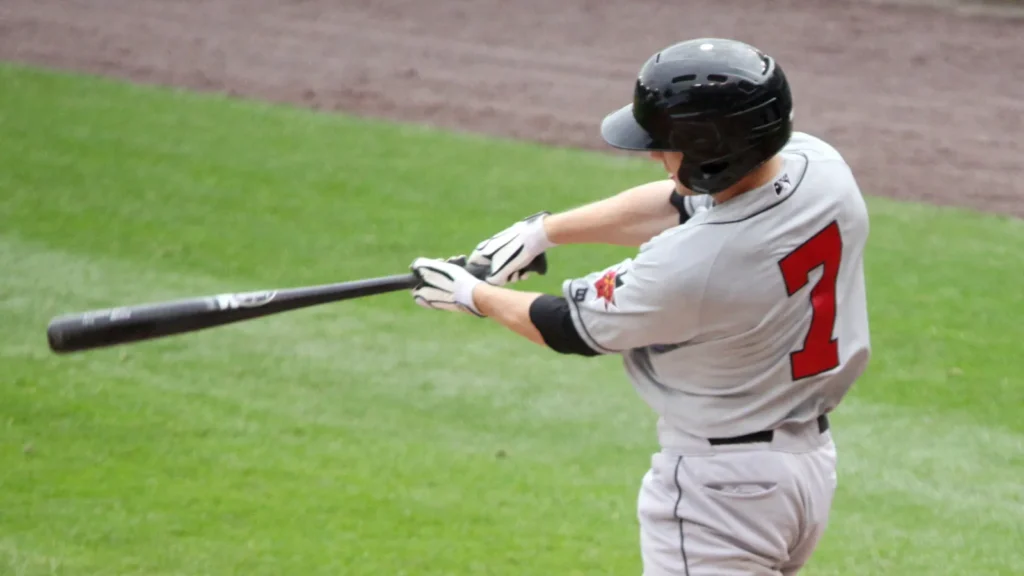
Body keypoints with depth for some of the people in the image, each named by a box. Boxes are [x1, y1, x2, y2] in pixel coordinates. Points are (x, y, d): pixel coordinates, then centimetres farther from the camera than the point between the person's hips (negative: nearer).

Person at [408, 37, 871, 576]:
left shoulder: (687, 268, -30)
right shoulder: (820, 164, -10)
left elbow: (570, 328, -9)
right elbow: (673, 203, 6)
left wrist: (470, 295, 8)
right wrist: (540, 230, 9)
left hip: (722, 487, -9)